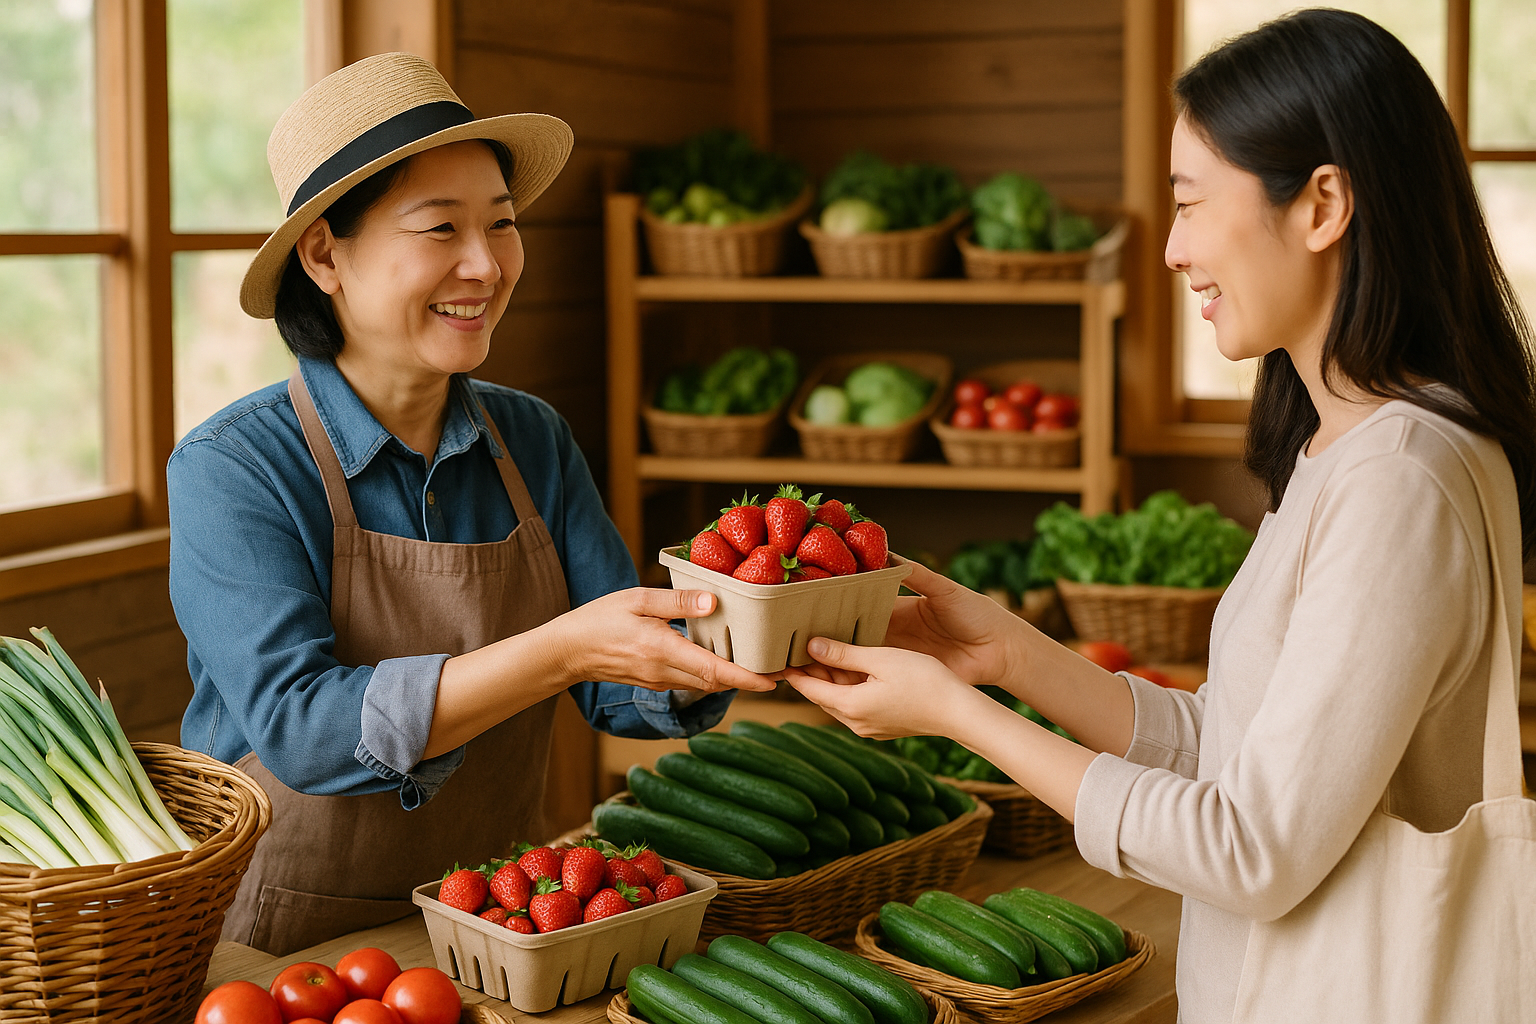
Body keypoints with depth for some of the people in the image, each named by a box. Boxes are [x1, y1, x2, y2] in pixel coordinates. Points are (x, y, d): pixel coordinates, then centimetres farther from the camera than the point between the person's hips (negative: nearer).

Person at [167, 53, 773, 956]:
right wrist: (560, 651, -32)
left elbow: (625, 693, 0)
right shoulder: (230, 471, -11)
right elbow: (300, 728, -23)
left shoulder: (533, 442, 5)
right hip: (294, 941, -5)